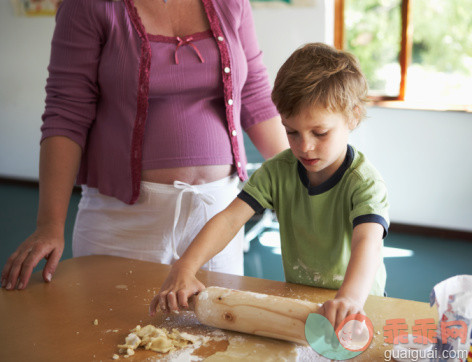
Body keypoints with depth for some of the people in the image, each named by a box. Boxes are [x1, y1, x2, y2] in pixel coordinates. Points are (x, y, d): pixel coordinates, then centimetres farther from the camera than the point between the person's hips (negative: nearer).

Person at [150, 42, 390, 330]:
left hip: (361, 305, -2)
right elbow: (230, 218, -12)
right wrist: (185, 268, -27)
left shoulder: (365, 182, -17)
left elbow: (368, 242, -35)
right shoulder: (279, 171, -3)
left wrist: (350, 299, -55)